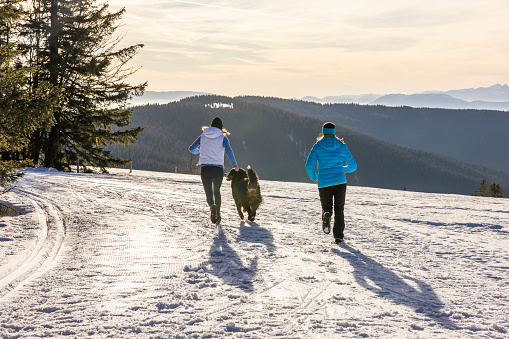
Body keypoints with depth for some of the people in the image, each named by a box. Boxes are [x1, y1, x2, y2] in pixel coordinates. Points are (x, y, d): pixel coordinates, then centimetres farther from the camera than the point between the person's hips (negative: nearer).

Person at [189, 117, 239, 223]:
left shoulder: (203, 136, 8)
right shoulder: (223, 138, 1)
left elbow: (191, 148, 9)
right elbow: (228, 150, -16)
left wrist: (198, 151, 31)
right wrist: (234, 165, -11)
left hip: (205, 168, 0)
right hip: (218, 169, 0)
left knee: (209, 193, 0)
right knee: (217, 192, 22)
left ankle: (212, 207, -31)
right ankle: (218, 214, 24)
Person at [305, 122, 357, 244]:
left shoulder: (317, 147, -1)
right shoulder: (342, 146, 2)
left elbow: (309, 165, -8)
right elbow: (353, 165, 6)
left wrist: (313, 177, 11)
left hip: (324, 183, 0)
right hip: (340, 182, 0)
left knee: (326, 207, 18)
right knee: (339, 210, 12)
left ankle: (326, 216, -17)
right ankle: (338, 236, 4)